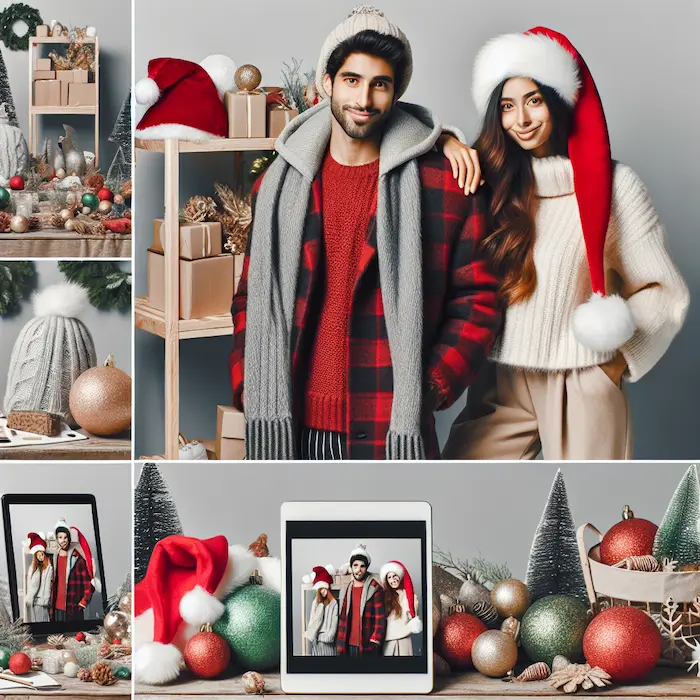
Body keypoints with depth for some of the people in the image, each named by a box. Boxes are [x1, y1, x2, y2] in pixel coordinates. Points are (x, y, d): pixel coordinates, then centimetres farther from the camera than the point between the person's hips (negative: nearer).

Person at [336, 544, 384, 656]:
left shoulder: (375, 589, -3)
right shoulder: (346, 591, 14)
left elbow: (380, 619, -8)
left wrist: (375, 642, -15)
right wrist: (340, 644, 11)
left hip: (367, 647, -5)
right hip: (348, 646, 5)